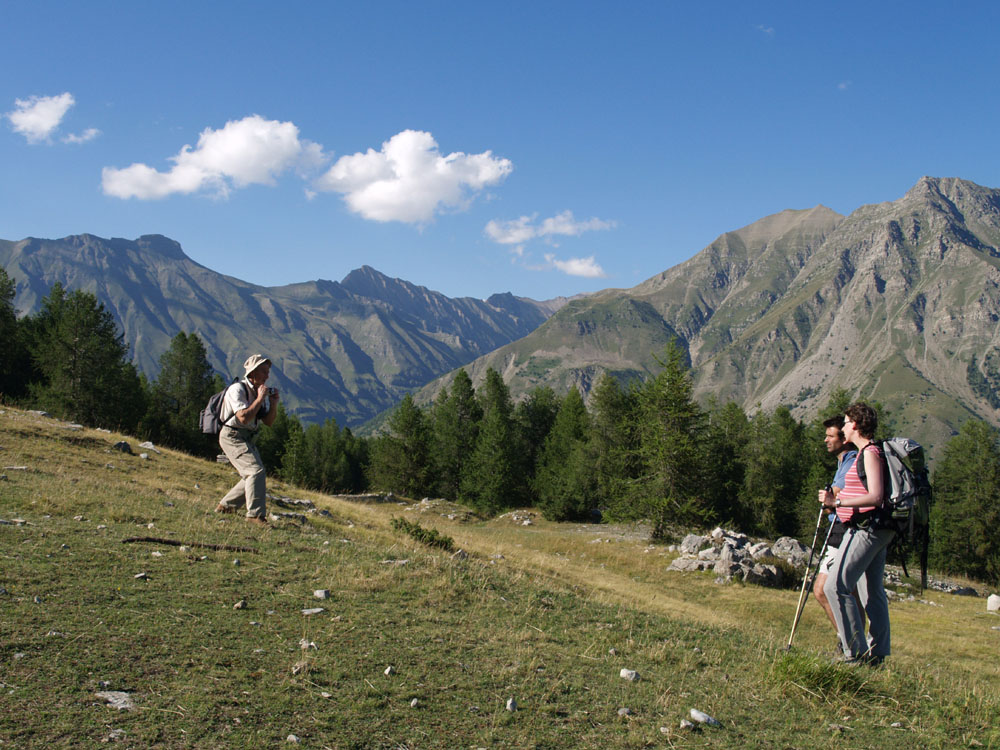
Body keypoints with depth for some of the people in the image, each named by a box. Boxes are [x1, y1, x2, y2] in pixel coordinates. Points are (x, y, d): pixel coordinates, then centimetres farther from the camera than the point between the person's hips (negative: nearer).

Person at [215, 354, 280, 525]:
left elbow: (268, 421, 10)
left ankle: (225, 506, 26)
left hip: (248, 439, 9)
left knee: (252, 476, 11)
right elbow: (243, 418, -27)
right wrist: (259, 399, -22)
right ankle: (255, 514, -18)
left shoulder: (261, 391, 9)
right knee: (256, 470, -20)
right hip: (232, 436, -9)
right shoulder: (237, 389, -16)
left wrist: (273, 403, -5)